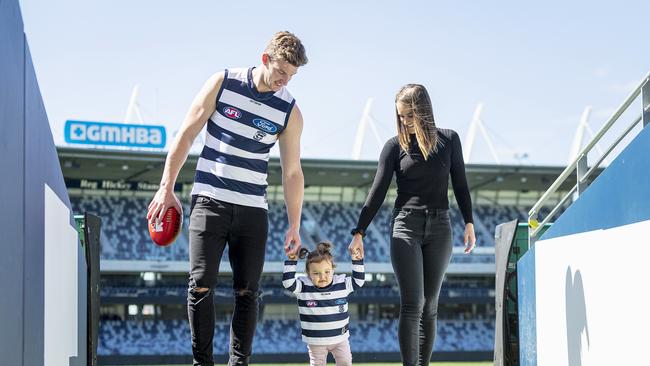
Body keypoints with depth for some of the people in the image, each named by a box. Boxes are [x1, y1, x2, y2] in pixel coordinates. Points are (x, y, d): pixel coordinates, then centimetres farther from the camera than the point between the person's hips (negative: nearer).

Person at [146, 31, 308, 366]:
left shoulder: (290, 112, 1)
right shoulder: (223, 83, -2)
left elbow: (292, 173, 7)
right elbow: (186, 135, 0)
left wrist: (294, 226, 5)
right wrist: (167, 188, -4)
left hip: (253, 210, 2)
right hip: (209, 200, -2)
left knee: (247, 291, 0)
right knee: (201, 285, -7)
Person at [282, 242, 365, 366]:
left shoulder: (342, 284, -4)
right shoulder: (303, 287, -10)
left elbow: (358, 281, 5)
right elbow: (288, 282, -20)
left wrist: (357, 262, -5)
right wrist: (291, 261, -22)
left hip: (340, 338, 2)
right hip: (316, 341, -2)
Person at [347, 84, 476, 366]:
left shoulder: (448, 140, 5)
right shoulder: (395, 145, 1)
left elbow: (460, 184, 11)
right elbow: (378, 192, 0)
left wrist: (469, 222, 3)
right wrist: (359, 232, -4)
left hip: (439, 228, 2)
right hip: (406, 226, -2)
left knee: (429, 306, 4)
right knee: (411, 305, -11)